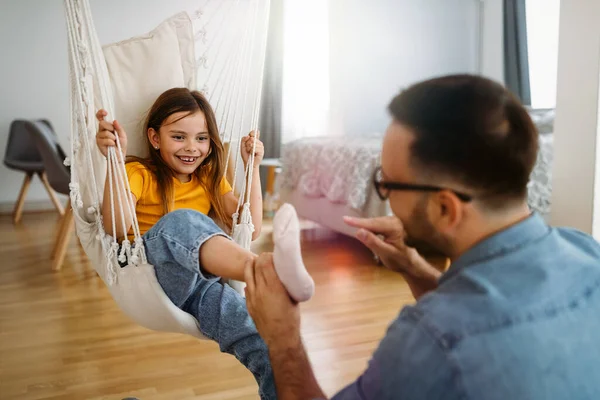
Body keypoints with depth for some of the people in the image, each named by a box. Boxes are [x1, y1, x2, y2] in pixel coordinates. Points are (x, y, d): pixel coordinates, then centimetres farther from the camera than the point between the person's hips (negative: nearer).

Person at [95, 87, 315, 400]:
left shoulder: (210, 178, 20)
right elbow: (116, 228, -15)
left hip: (196, 283, 4)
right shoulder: (139, 174, 6)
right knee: (182, 221, -37)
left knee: (241, 316, -34)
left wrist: (252, 166, 7)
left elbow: (250, 229, 8)